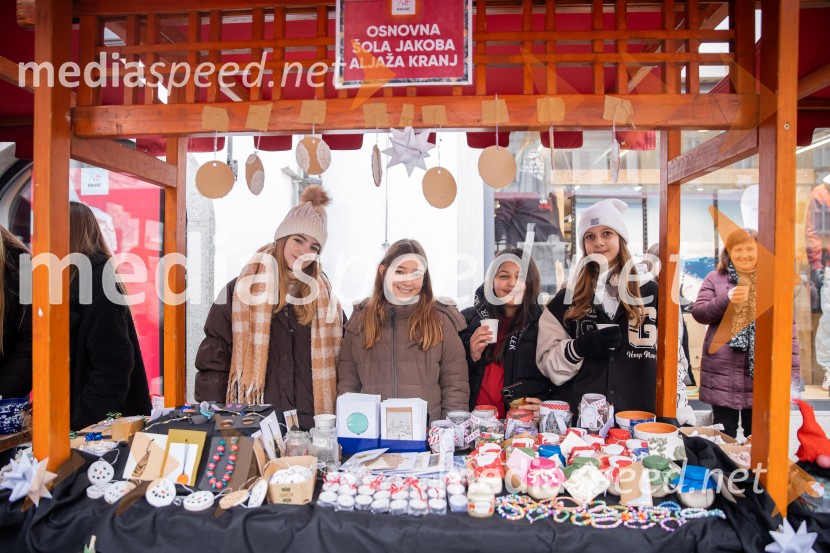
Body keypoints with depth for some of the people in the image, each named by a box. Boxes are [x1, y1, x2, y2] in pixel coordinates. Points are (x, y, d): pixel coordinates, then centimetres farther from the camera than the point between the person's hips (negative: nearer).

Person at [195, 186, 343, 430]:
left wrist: (332, 422, 6)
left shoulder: (324, 299, 8)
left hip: (311, 426, 2)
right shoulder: (241, 290, 0)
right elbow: (213, 359, 0)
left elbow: (333, 362, 12)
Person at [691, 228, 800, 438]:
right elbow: (698, 313, -2)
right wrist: (726, 299, -19)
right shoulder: (714, 278, 4)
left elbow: (788, 327, 6)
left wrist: (792, 370, 1)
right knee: (724, 435, 6)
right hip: (723, 369, -1)